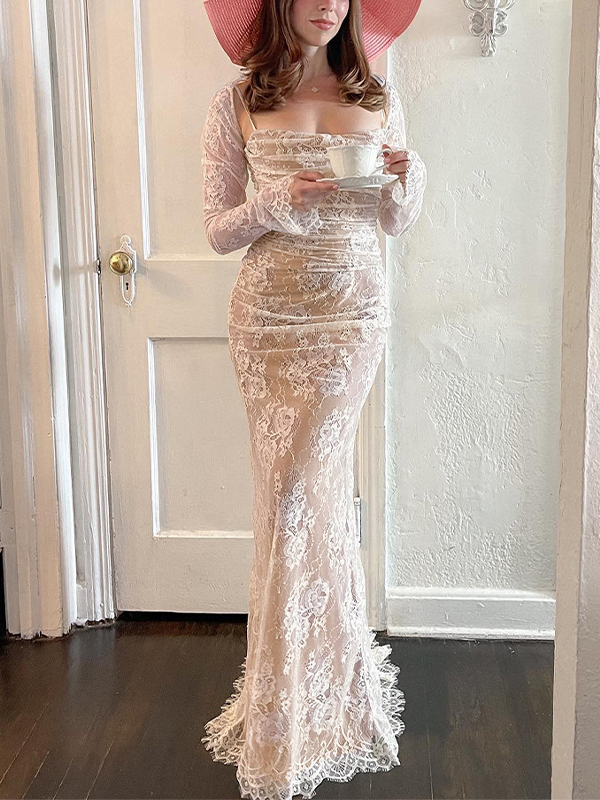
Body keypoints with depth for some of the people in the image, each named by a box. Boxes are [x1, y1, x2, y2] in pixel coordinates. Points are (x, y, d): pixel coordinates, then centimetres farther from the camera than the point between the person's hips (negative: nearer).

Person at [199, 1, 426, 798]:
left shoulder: (378, 97, 7)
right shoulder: (238, 102, 3)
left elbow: (398, 223, 12)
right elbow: (218, 230, 1)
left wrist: (409, 179, -9)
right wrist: (277, 201, -17)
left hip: (353, 311, 0)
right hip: (268, 312, 0)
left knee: (296, 491, -3)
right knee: (316, 486, 6)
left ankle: (283, 728, 13)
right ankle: (334, 665, 29)